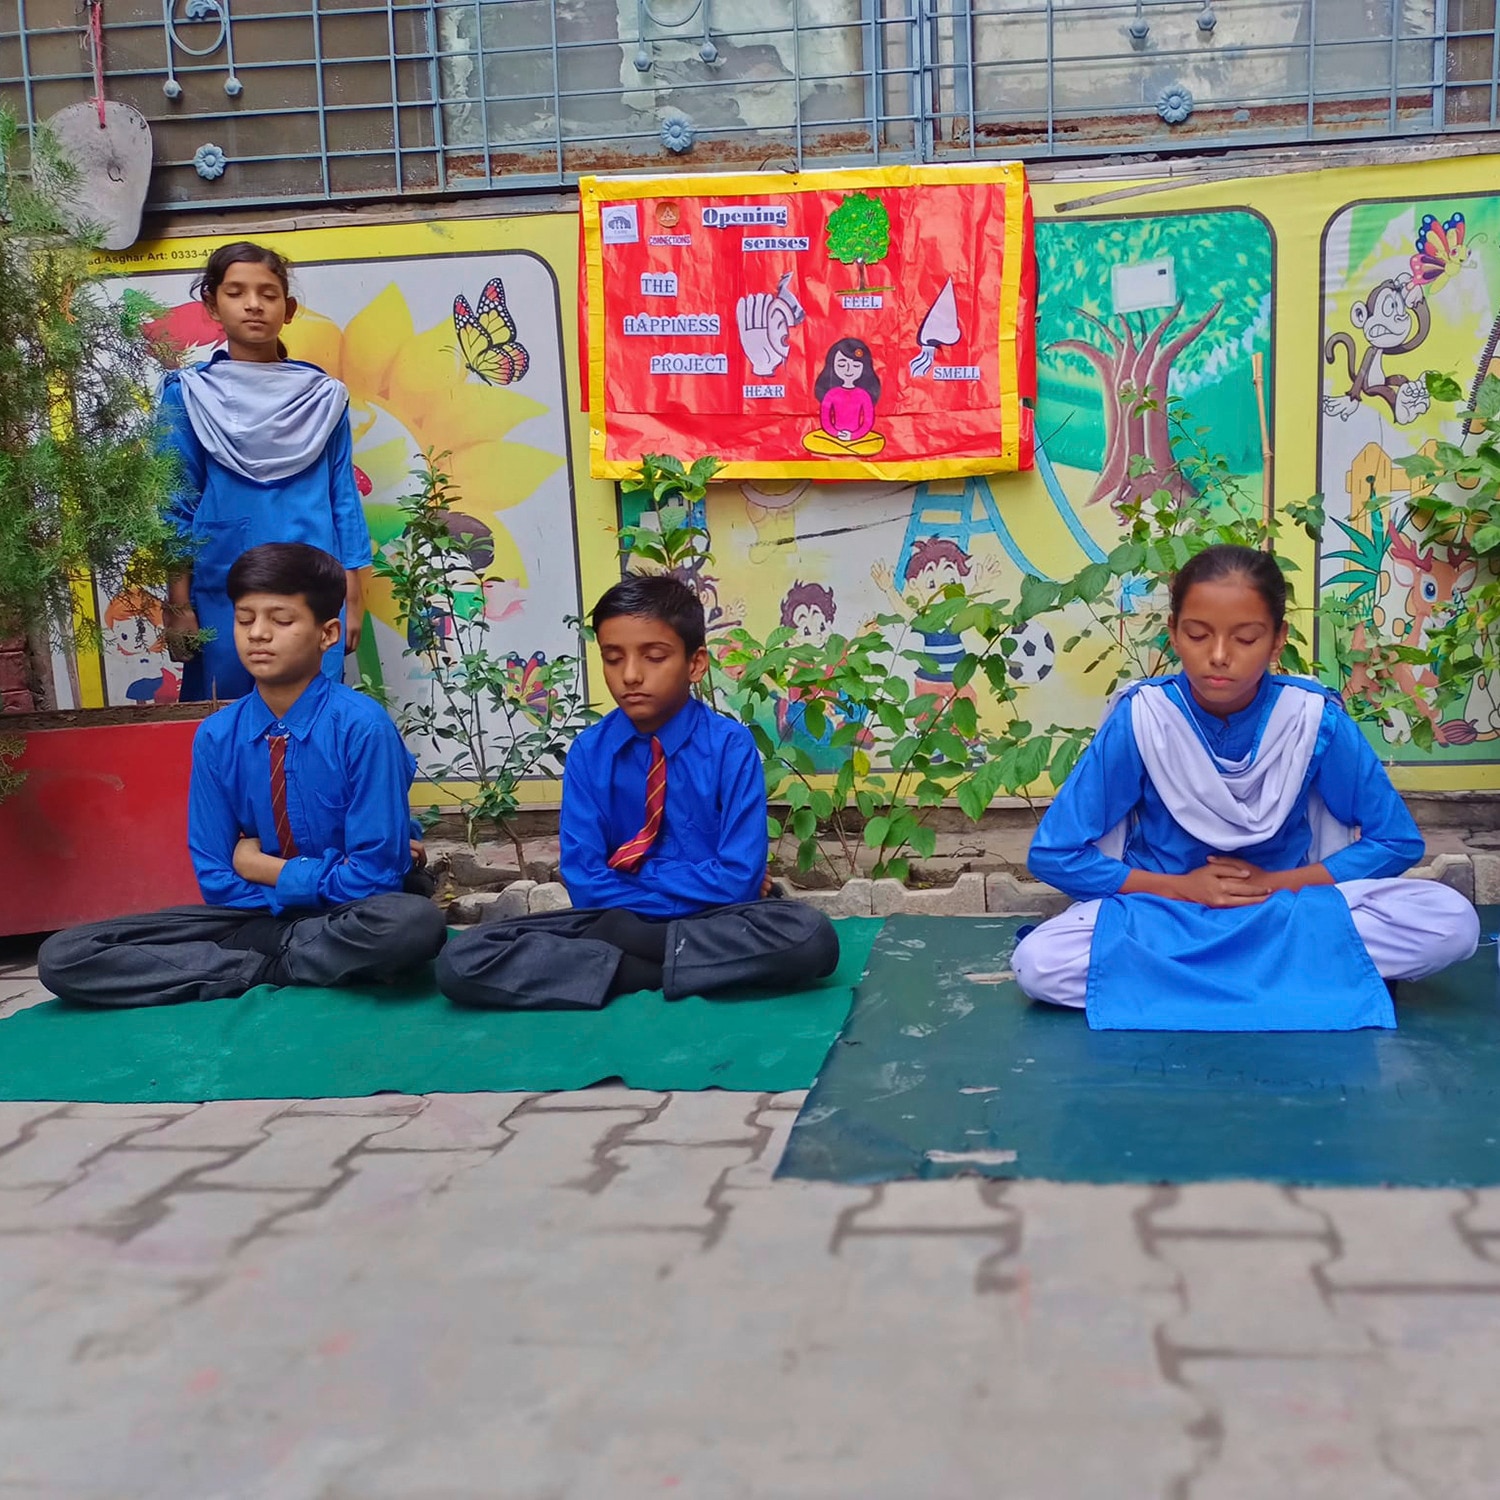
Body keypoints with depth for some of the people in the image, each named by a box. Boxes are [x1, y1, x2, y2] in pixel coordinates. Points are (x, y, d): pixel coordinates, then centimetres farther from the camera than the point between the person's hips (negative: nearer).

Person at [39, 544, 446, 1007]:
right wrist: (318, 873, -12)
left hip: (344, 917, -3)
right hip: (255, 914, 4)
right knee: (62, 957, -13)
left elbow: (374, 877, -18)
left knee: (412, 922, -40)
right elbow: (217, 879, -2)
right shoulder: (216, 737, -3)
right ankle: (274, 964, -16)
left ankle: (250, 961, -15)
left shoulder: (361, 726, -16)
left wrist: (267, 868, -9)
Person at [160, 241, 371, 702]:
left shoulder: (323, 396, 5)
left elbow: (344, 497, 6)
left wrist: (352, 598, 3)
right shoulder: (188, 394, 3)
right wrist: (178, 604, -1)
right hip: (222, 594, 0)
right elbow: (178, 504, 3)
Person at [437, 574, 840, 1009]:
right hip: (611, 922, 2)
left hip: (712, 924, -2)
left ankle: (609, 950, -21)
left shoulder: (731, 745, -6)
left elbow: (739, 878, -13)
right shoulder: (588, 752, 0)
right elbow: (585, 882, -5)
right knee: (461, 959, -22)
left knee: (810, 934, -34)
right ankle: (685, 968, -21)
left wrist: (630, 880, -9)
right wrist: (696, 884, -10)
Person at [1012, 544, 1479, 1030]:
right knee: (1037, 962, -32)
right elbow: (1053, 855, -10)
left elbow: (1397, 842, 0)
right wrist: (1181, 887, -14)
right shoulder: (1140, 718, -13)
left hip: (1290, 912, 1)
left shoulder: (1314, 718, -11)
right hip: (1162, 912, -1)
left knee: (1452, 923, -24)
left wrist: (1278, 883, -12)